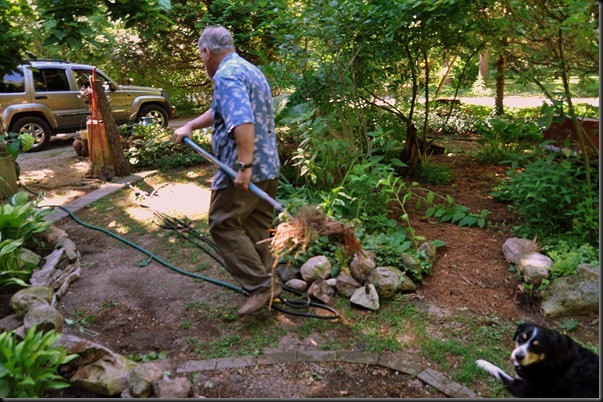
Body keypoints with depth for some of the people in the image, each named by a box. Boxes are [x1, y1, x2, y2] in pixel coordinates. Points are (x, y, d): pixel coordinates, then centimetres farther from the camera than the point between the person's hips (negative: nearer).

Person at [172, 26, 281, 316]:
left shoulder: (226, 75, -13)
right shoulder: (250, 70, 20)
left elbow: (243, 122, -29)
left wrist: (244, 166, -30)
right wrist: (190, 127, 26)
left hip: (243, 170, -10)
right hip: (268, 166, 10)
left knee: (224, 225, 0)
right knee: (258, 226, 16)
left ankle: (260, 285, -2)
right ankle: (266, 281, 24)